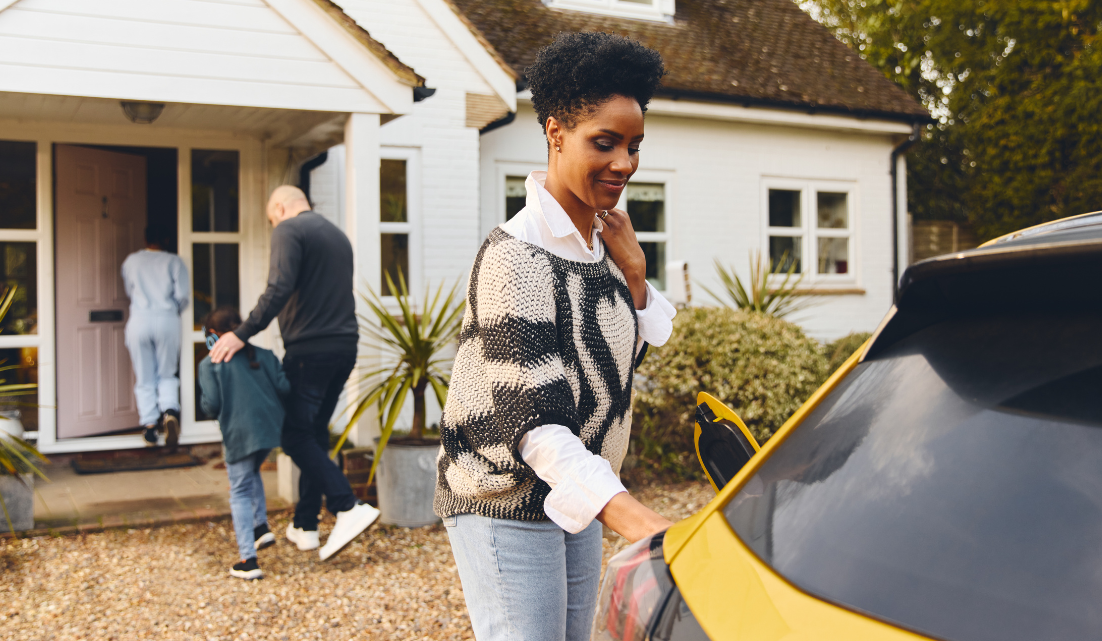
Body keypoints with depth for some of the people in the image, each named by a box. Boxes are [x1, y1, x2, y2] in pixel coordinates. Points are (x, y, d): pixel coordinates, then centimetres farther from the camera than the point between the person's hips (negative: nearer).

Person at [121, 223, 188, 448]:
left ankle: (149, 425, 3)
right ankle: (169, 411, -14)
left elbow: (129, 292, 17)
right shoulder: (174, 262, 1)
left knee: (144, 378, 7)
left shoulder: (131, 262, 8)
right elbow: (182, 296, -4)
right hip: (167, 320, -1)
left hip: (139, 321, 1)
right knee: (167, 374, 11)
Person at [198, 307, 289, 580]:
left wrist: (204, 401, 12)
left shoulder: (209, 364, -1)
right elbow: (284, 387, 1)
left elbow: (212, 404, -9)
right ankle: (261, 526, 23)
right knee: (253, 473, 31)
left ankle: (248, 560, 2)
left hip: (240, 434, -4)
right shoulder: (263, 355, 10)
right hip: (271, 427, 5)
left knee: (240, 493, 5)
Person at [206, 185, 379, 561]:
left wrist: (242, 334, -18)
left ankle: (349, 509, -14)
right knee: (315, 435, 14)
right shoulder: (337, 235, 21)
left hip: (309, 350, -8)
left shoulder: (288, 230, -5)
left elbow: (279, 290, -20)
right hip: (344, 347, 8)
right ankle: (305, 526, 20)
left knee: (296, 437, -3)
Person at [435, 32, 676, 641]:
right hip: (506, 505, -8)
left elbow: (625, 357, 13)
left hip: (577, 501, 9)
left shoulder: (601, 240, 4)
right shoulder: (517, 255, -22)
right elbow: (532, 417, -28)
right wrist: (625, 511, -40)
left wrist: (633, 274, -2)